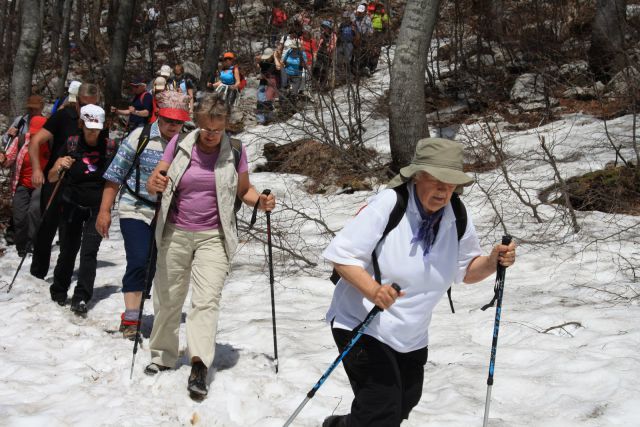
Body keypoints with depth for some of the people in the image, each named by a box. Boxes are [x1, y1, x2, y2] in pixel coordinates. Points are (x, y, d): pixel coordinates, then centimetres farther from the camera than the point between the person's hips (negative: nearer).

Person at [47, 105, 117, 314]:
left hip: (98, 208, 0)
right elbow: (52, 178, -3)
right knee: (68, 251, 8)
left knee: (89, 252, -9)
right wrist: (60, 166, -24)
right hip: (73, 206, 0)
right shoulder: (71, 145, -5)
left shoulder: (109, 146, -4)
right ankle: (59, 292, 29)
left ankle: (81, 298, -8)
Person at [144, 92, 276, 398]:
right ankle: (163, 356, 27)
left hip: (213, 237, -2)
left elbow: (244, 191, 9)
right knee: (167, 299, 9)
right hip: (175, 233, 2)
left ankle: (199, 366, -18)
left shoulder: (234, 150, -2)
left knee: (207, 300, -14)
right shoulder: (179, 144, -2)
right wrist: (154, 184, -26)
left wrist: (260, 201, -13)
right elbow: (153, 185, -2)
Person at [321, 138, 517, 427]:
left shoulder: (458, 219, -5)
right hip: (362, 324, -7)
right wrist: (372, 290, -37)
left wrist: (494, 261, -13)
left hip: (411, 337, 7)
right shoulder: (388, 205, -22)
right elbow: (341, 255, -21)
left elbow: (466, 271, 8)